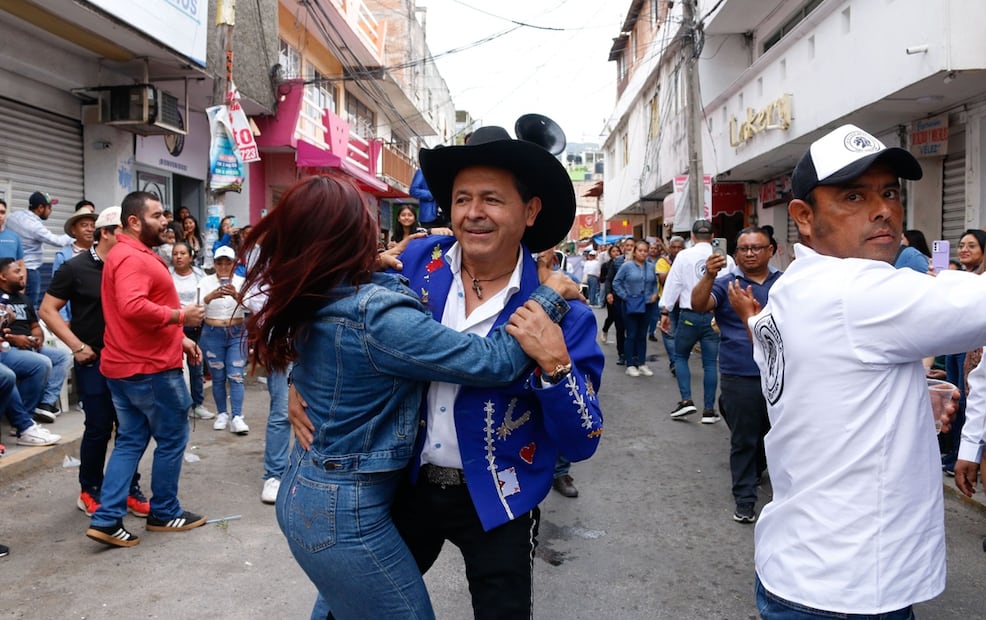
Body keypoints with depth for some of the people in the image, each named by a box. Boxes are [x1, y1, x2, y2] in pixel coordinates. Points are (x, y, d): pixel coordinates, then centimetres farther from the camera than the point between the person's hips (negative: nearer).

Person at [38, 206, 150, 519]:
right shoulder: (75, 268, -5)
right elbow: (47, 310, -5)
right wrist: (77, 346, -12)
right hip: (94, 362, -4)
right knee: (99, 428, 2)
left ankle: (130, 490, 19)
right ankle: (89, 491, 20)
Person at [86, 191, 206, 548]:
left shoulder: (133, 255, 17)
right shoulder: (133, 257, -18)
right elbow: (133, 307, -34)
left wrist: (179, 339, 19)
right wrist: (179, 315, -22)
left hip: (125, 366, 10)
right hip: (151, 369, -10)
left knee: (130, 441, 13)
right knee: (172, 440, 5)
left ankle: (106, 519, 10)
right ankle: (164, 513, 18)